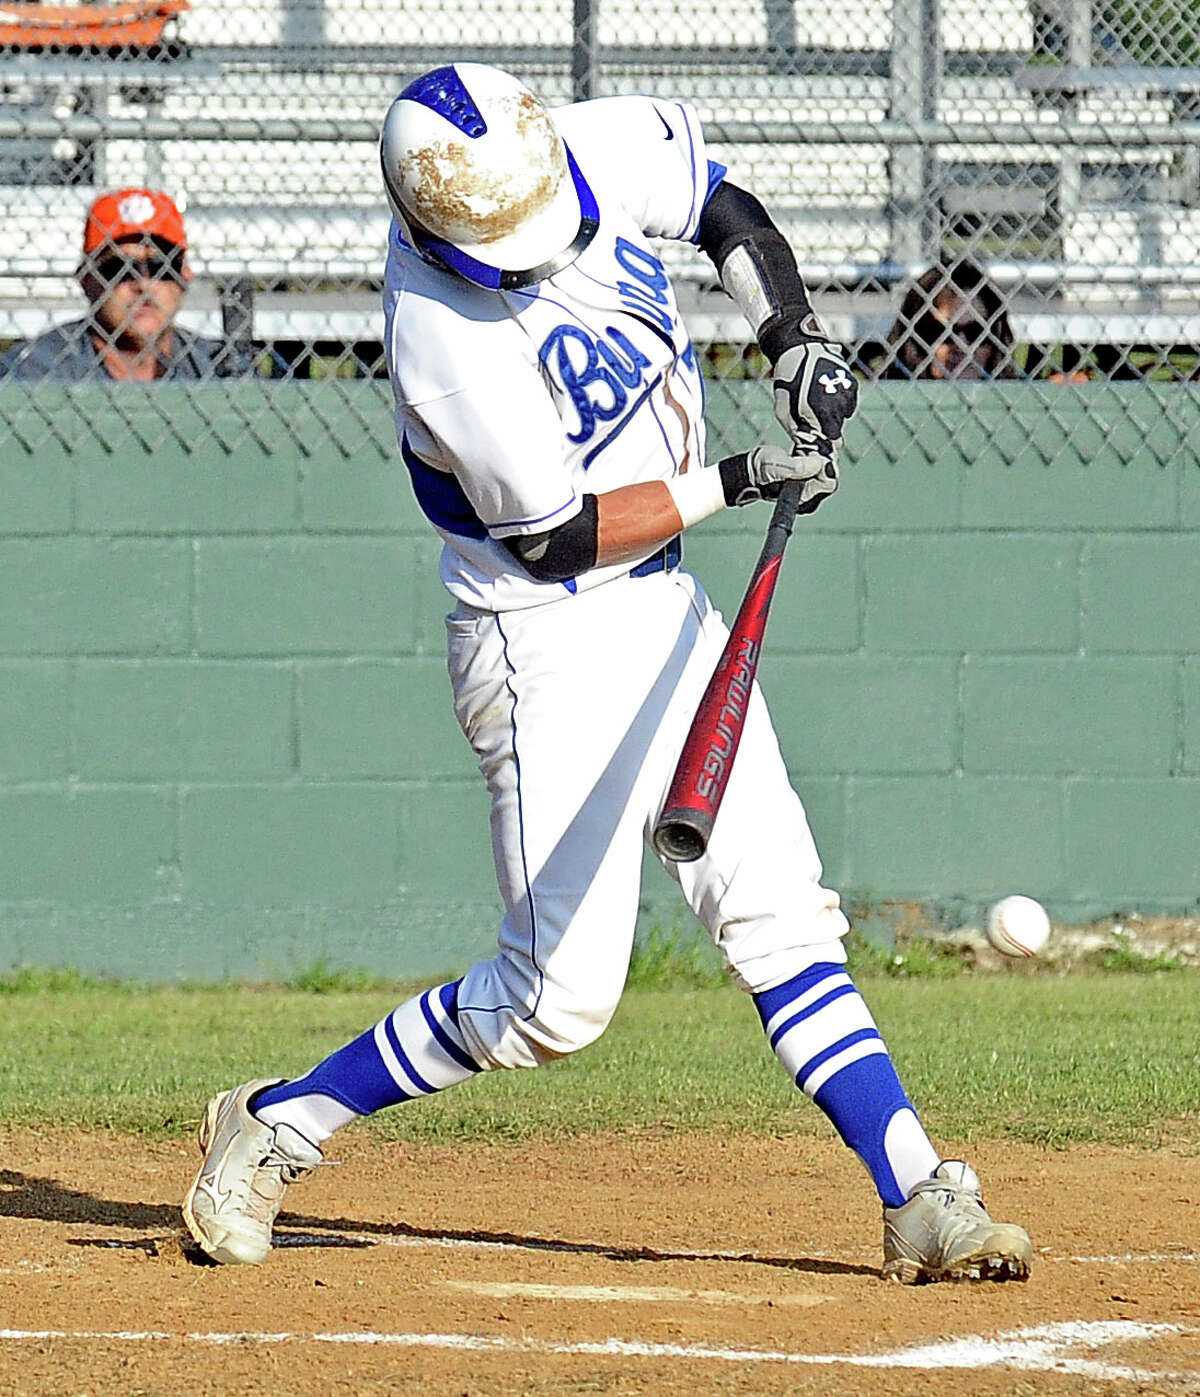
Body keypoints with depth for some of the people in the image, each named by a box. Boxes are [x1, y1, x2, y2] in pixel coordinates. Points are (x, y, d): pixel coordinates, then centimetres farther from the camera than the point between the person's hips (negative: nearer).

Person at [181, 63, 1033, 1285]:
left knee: (780, 919, 2)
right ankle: (279, 1126, 5)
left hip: (662, 608, 7)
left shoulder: (593, 151, -7)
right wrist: (737, 484, -22)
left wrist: (793, 338, -4)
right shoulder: (449, 339, -26)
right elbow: (558, 538, -19)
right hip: (551, 641, -7)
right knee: (559, 995, -9)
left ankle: (919, 1200, -1)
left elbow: (729, 212, 12)